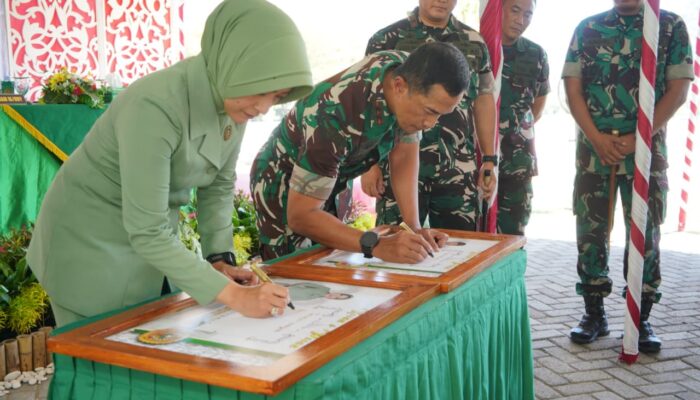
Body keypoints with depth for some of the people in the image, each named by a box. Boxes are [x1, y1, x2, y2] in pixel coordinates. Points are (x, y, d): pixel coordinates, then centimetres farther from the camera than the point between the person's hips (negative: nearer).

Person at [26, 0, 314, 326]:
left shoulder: (234, 100, -11)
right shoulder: (155, 106, -33)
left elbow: (218, 185, 4)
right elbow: (146, 233, -32)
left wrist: (220, 258, -7)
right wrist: (234, 296, -33)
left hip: (150, 242, 7)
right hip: (89, 243, -6)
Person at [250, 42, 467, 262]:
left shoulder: (411, 72, -18)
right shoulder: (337, 118, -39)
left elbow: (404, 153, -9)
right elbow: (301, 216, -36)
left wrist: (414, 227, -20)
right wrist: (376, 245, -45)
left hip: (324, 183, 6)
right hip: (282, 183, -6)